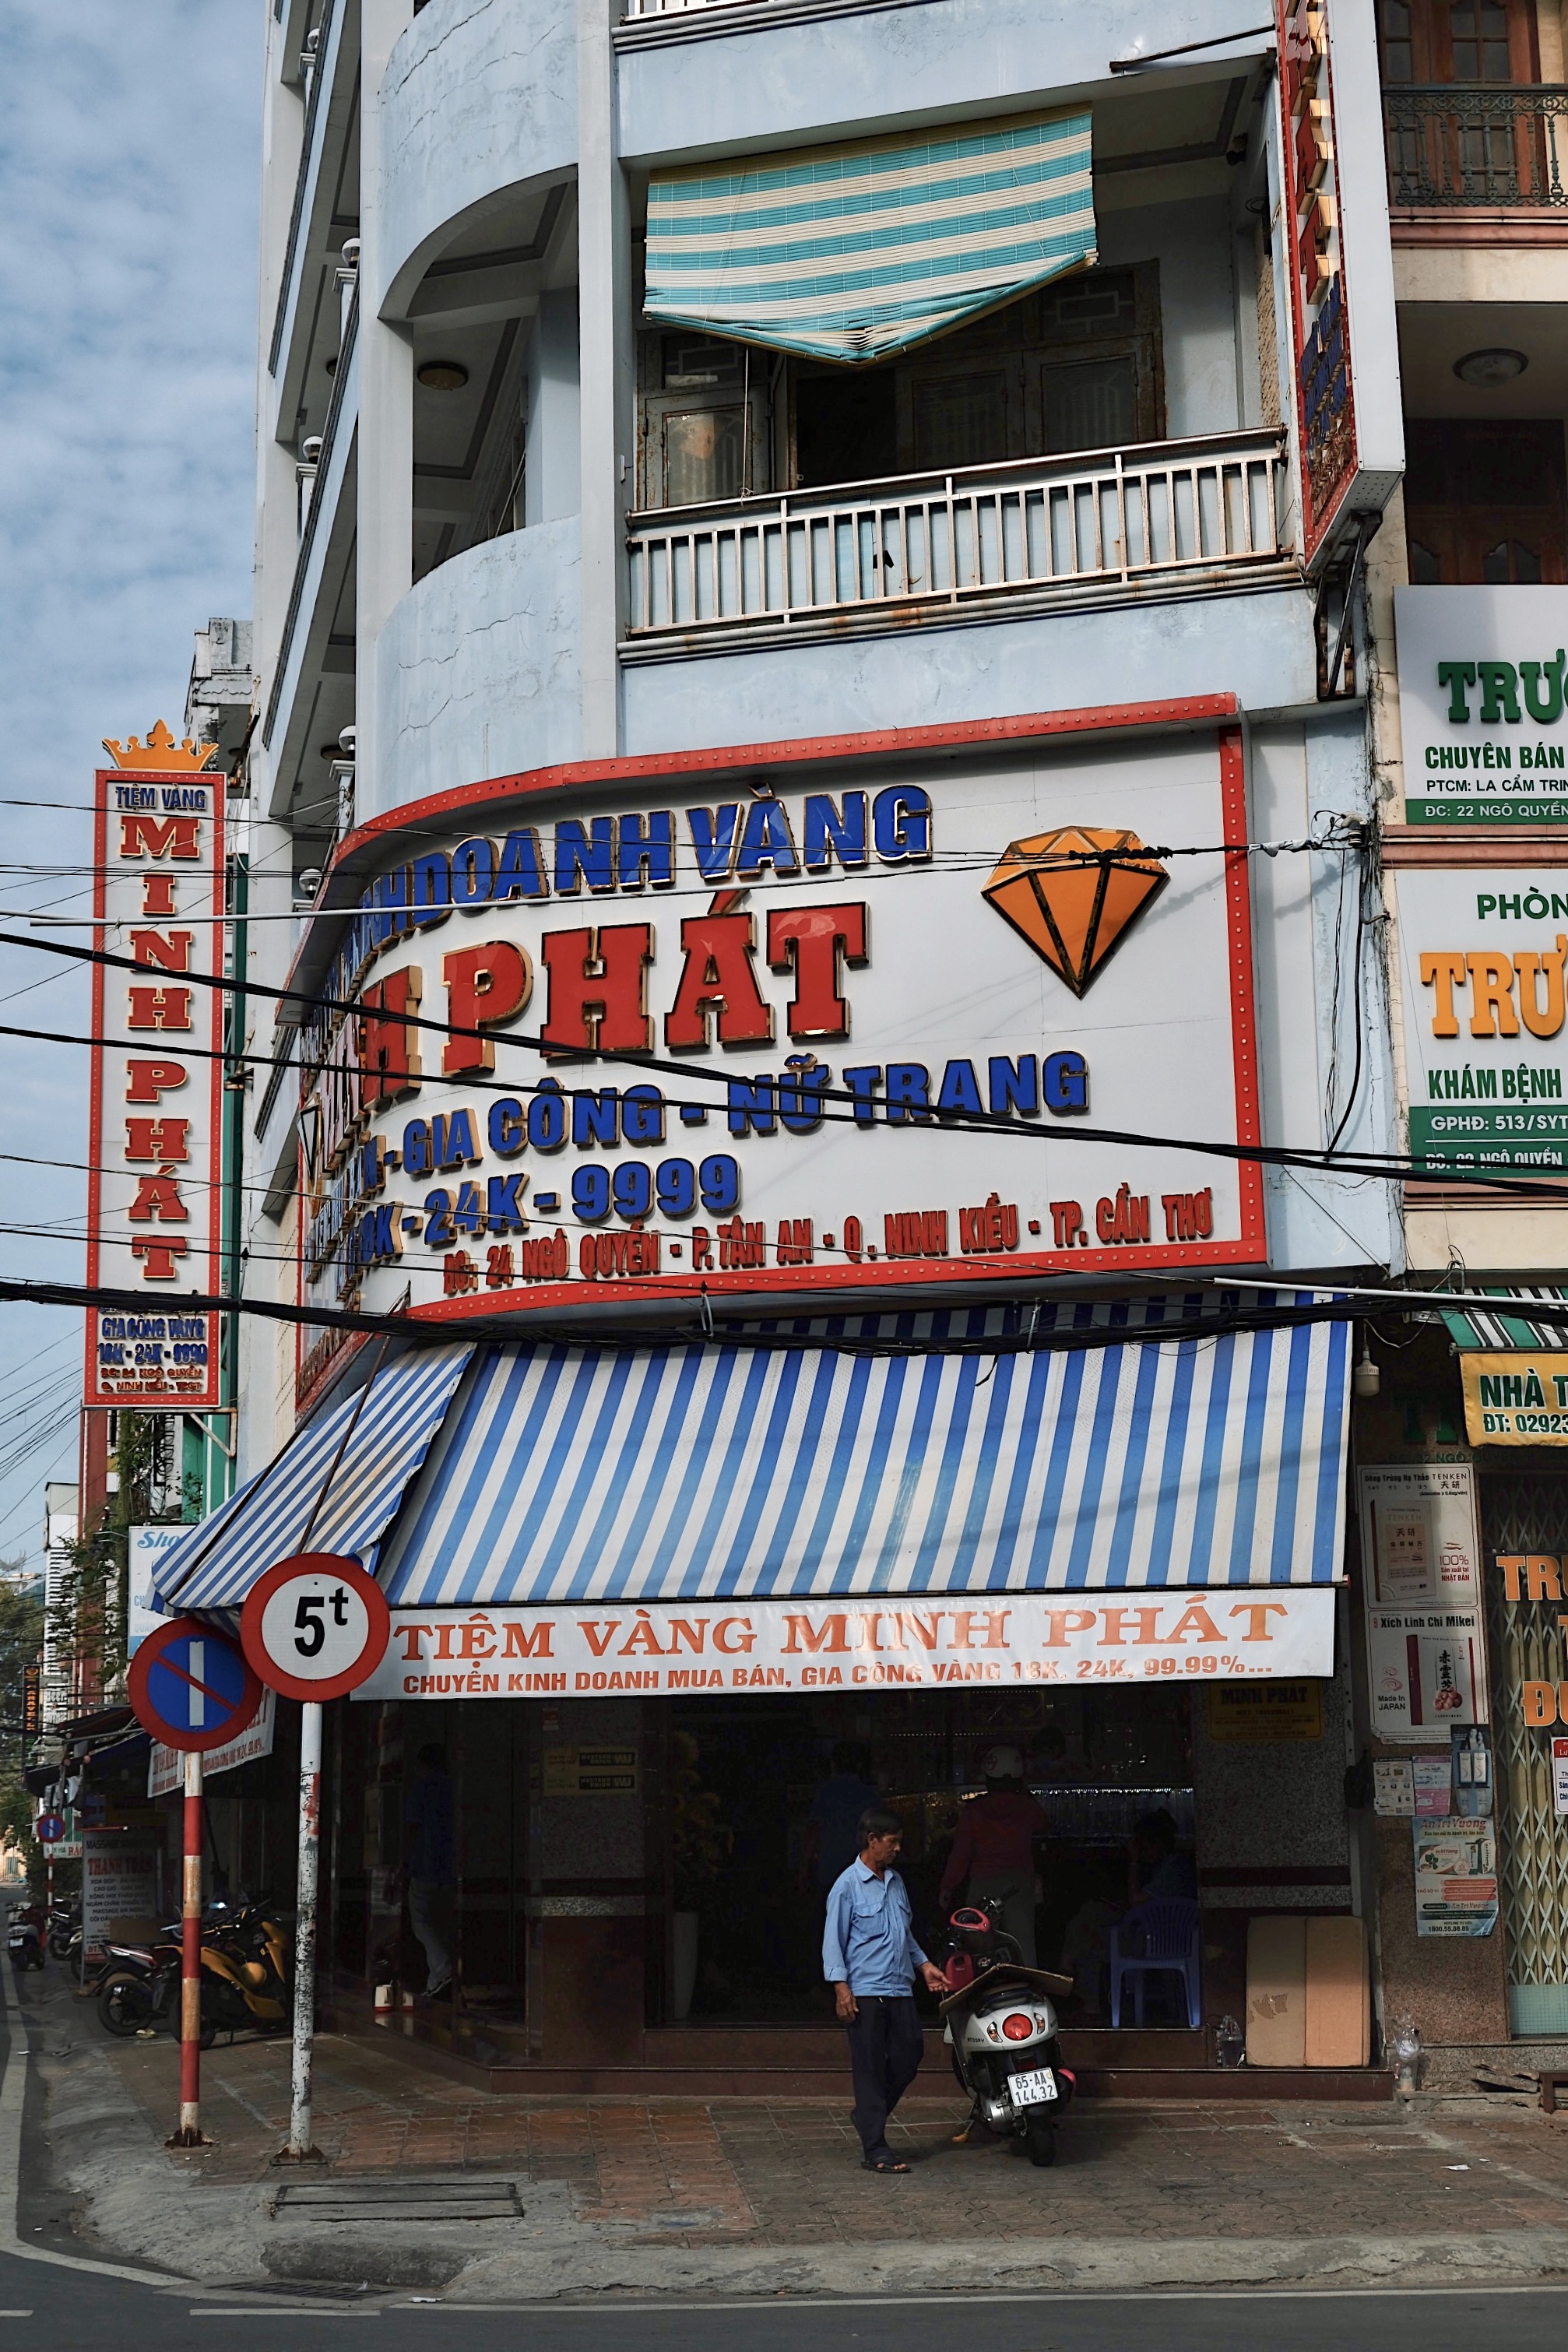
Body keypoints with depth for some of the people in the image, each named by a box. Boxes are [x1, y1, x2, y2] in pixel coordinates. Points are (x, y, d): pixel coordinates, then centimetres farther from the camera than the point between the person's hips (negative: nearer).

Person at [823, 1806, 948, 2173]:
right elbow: (833, 1940, -8)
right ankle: (875, 2150, 0)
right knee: (870, 2069, -4)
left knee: (908, 2058, 6)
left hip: (899, 1990, 7)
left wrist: (924, 1964, 19)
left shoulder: (896, 1881, 16)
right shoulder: (848, 1885, -6)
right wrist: (841, 1985, -15)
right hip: (864, 1992, -7)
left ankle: (869, 2118, 27)